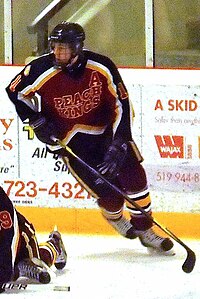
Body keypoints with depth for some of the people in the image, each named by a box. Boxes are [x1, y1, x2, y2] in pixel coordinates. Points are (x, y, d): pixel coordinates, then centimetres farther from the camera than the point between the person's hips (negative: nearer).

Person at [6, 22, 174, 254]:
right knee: (110, 194, -9)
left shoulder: (101, 67, -21)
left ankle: (144, 230, 19)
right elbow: (15, 91, -3)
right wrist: (37, 121, -10)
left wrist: (119, 145, -25)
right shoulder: (42, 70, -22)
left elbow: (121, 105, -17)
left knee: (134, 177, -3)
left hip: (106, 128, 2)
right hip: (71, 140, -2)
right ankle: (114, 218, 28)